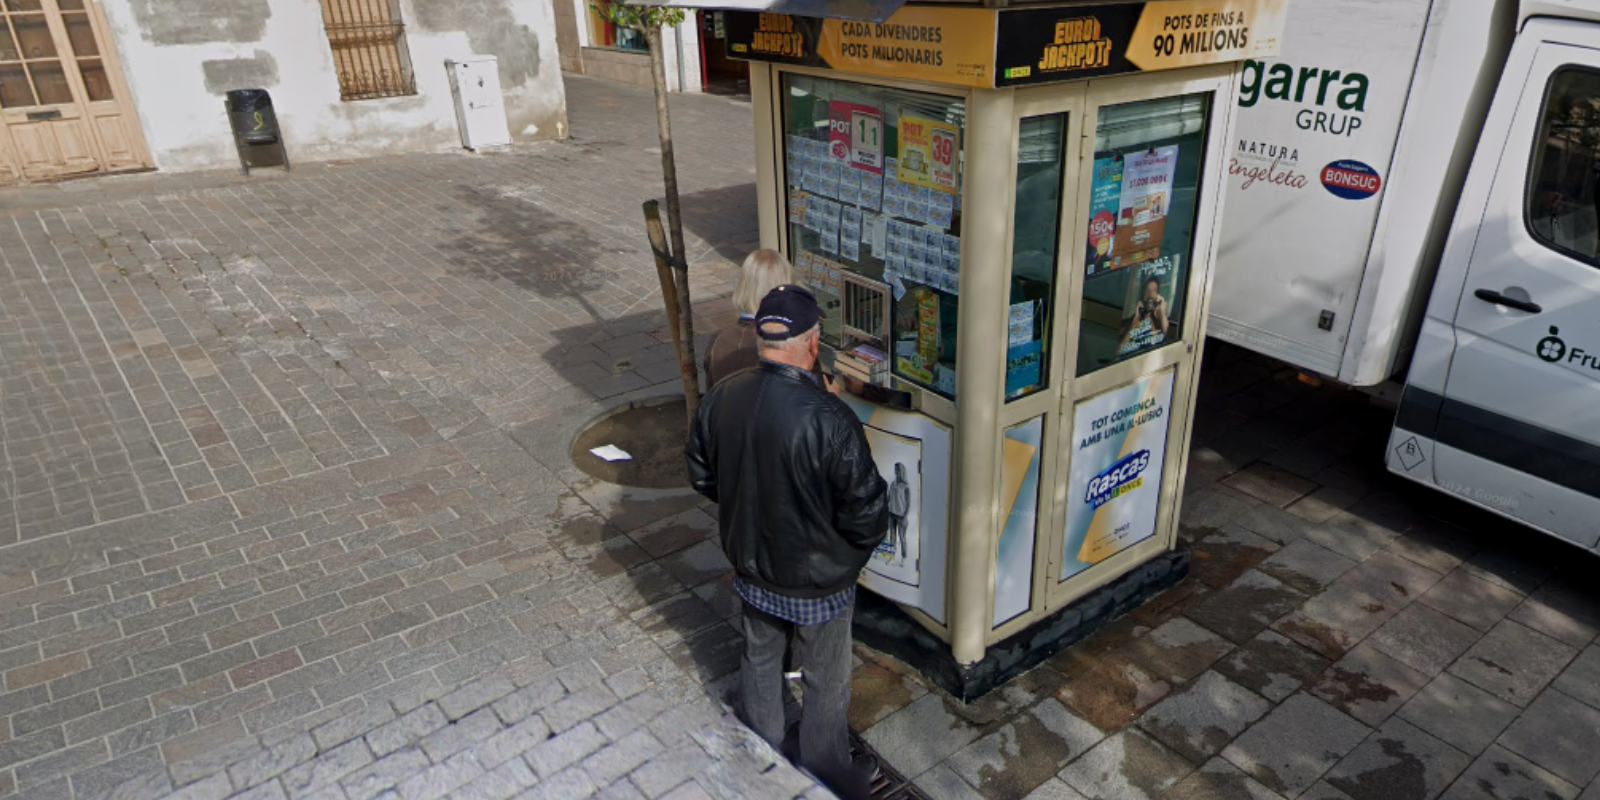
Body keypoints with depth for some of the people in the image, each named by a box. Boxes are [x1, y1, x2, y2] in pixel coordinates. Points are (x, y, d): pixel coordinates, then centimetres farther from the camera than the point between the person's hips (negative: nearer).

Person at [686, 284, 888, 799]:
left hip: (750, 568, 6)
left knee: (760, 662, 28)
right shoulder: (828, 419, -33)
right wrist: (854, 555, -3)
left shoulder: (720, 398, -15)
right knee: (826, 685, 19)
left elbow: (702, 475, 1)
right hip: (817, 583, -5)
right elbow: (865, 513, -25)